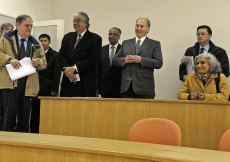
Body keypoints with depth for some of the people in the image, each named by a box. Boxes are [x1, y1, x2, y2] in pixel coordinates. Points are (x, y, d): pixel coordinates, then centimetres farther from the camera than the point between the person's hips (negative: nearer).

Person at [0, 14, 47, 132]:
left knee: (25, 114, 6)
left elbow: (44, 63, 15)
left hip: (28, 84, 3)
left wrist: (37, 62, -7)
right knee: (10, 112, -6)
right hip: (10, 82, -3)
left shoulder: (36, 44, 16)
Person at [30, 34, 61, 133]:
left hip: (48, 90, -2)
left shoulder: (55, 55, 5)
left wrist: (54, 90, -8)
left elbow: (57, 74, -1)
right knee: (34, 114, 4)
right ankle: (33, 133, 12)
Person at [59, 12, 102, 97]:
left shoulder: (95, 39, 0)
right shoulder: (67, 37, 16)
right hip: (68, 80, 4)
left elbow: (93, 60, -9)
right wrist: (67, 69, -8)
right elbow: (61, 55, 9)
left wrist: (74, 68, -13)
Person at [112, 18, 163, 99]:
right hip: (126, 86, 3)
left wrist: (141, 60, -14)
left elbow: (159, 63, -4)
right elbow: (115, 60, 14)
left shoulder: (154, 44, 8)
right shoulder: (126, 43, 17)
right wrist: (124, 60, -7)